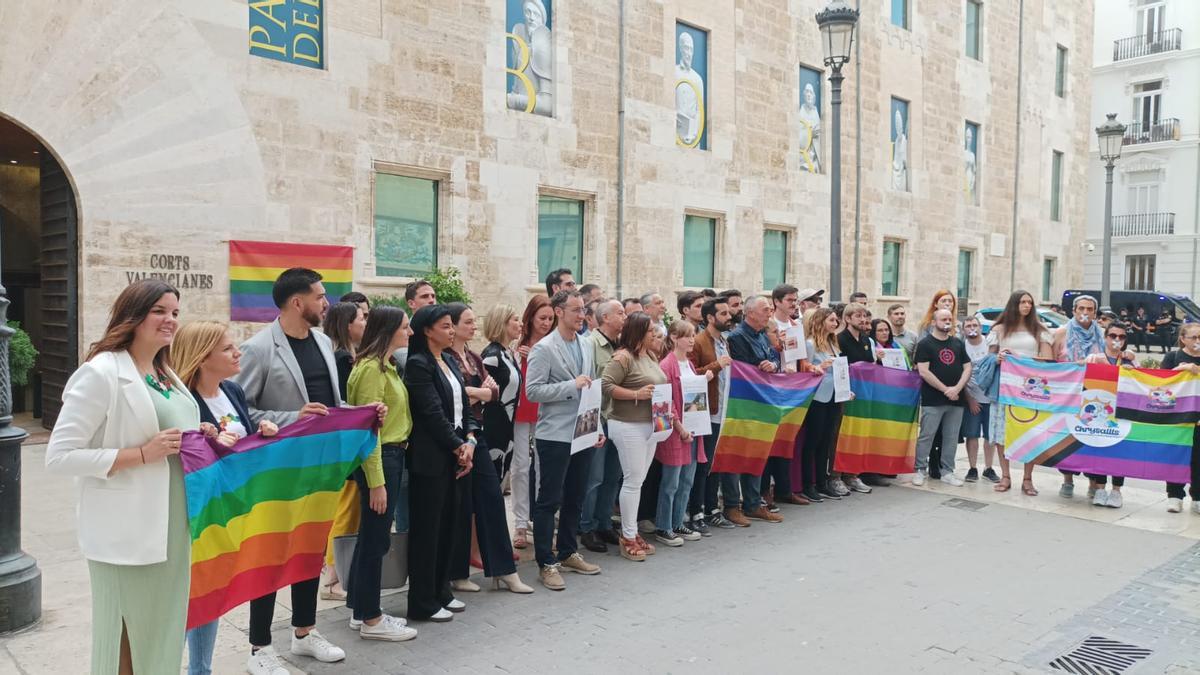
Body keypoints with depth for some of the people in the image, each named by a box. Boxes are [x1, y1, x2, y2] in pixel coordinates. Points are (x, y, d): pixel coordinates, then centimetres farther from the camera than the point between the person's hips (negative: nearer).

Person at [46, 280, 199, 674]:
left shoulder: (166, 375, 13)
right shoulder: (101, 373, -13)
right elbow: (59, 457, -16)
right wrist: (143, 454, -20)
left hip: (172, 527, 8)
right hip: (126, 532, -8)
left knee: (164, 633, 16)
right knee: (127, 640, 5)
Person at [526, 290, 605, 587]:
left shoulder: (585, 347, 11)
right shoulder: (544, 348, -10)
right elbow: (533, 391, -16)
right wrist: (572, 385, -20)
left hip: (584, 434, 7)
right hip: (555, 437, -7)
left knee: (575, 498, 16)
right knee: (549, 500, 2)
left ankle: (568, 553, 30)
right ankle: (546, 563, 10)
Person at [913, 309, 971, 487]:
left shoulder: (958, 343, 15)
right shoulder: (925, 344, -2)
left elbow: (967, 368, 10)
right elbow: (924, 372, -11)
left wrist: (957, 388, -7)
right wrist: (945, 389, -13)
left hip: (956, 399, 5)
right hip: (932, 400, -5)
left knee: (951, 438, 8)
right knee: (926, 436, -3)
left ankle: (947, 472, 16)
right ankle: (920, 470, 6)